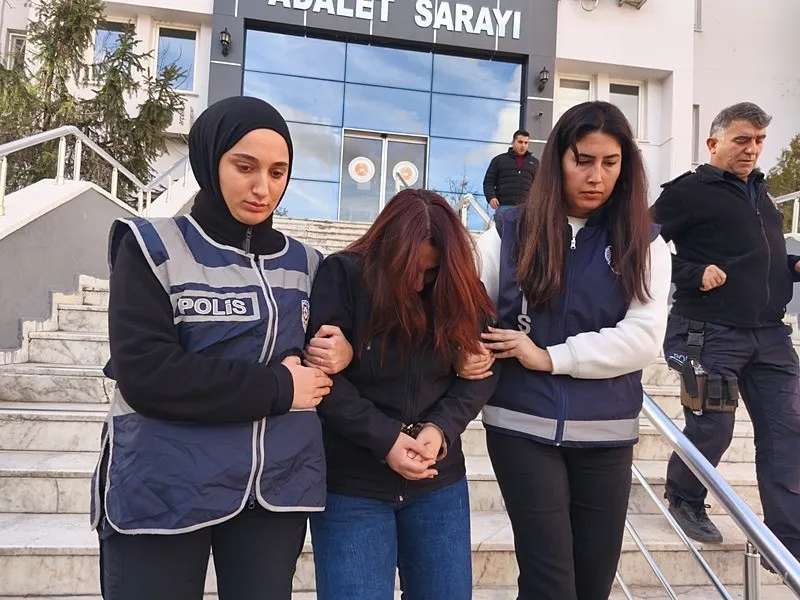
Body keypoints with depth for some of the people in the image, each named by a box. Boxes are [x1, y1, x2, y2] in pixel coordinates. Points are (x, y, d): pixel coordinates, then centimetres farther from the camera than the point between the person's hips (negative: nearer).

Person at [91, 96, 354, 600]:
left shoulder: (304, 262, 7)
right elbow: (144, 374, -17)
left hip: (278, 488, 4)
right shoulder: (154, 248, -5)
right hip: (163, 492, -3)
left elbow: (331, 341, 17)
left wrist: (345, 353, -8)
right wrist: (277, 387, -14)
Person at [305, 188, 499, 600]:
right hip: (351, 484, -3)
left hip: (438, 479, 4)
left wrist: (442, 427, -15)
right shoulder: (341, 275, -11)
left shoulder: (459, 290, 1)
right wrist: (385, 439, -19)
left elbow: (481, 372, 1)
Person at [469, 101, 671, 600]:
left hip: (606, 433, 2)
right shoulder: (511, 232, 1)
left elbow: (644, 336, -7)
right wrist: (467, 352, -16)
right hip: (523, 426, -1)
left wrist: (549, 357, -15)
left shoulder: (643, 242, 3)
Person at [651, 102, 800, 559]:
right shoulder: (689, 191, -5)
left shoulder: (760, 193, 19)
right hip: (710, 333, -7)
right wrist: (693, 275, -21)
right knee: (713, 428, -1)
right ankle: (684, 499, 28)